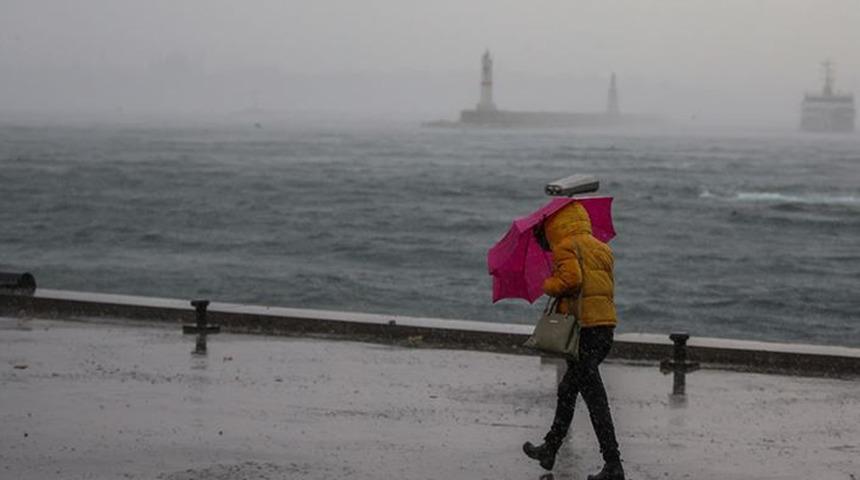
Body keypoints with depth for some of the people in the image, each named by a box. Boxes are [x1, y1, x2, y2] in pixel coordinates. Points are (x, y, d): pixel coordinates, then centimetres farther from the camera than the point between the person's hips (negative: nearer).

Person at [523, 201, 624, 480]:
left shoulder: (566, 246, -4)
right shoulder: (601, 248, 20)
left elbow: (571, 278, -20)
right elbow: (608, 287, 16)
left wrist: (549, 286, -1)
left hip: (583, 327, -9)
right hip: (606, 325, 9)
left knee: (594, 396, -8)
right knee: (567, 390, 22)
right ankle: (550, 449, 32)